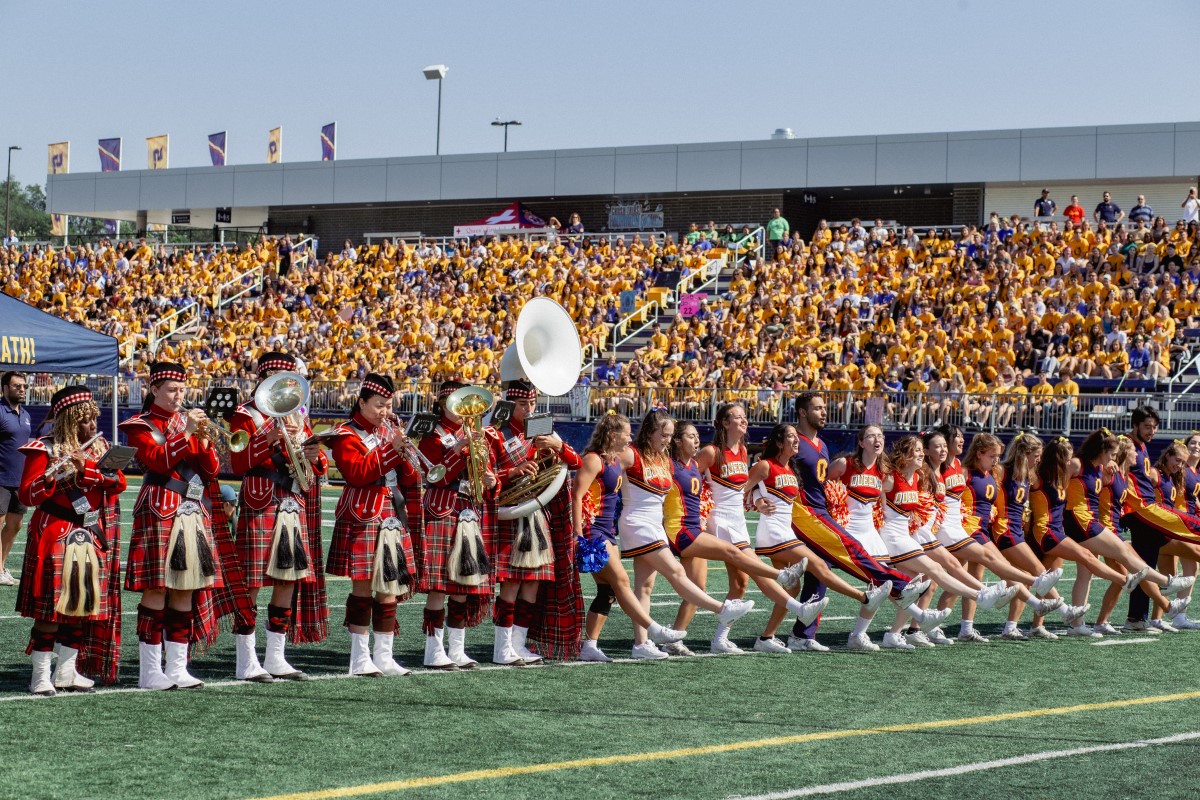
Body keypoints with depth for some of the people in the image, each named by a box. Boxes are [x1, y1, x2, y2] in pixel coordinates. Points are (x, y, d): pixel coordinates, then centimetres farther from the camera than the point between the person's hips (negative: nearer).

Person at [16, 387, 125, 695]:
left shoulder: (99, 448, 11)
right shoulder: (45, 450, -5)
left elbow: (119, 483, -2)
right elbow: (27, 495, -10)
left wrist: (88, 468, -16)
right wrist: (49, 478, -29)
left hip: (92, 539, 6)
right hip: (56, 537, -6)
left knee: (83, 606, 7)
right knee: (52, 606, -8)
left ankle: (67, 671, 16)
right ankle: (41, 675, -3)